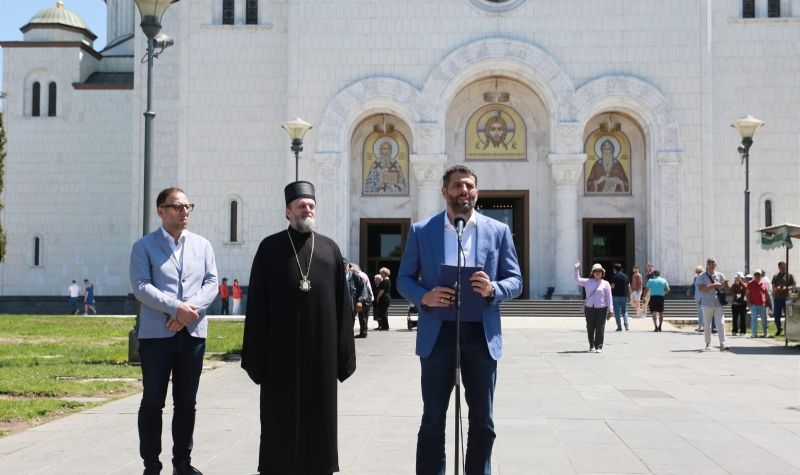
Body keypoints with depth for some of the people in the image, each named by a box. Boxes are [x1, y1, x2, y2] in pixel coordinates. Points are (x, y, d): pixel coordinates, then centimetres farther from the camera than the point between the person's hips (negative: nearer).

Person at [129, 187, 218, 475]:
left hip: (193, 332, 4)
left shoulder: (202, 245, 11)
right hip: (156, 333, -3)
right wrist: (177, 307, -19)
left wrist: (190, 312, -12)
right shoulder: (144, 246, 1)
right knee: (153, 402, 2)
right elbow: (140, 286, -10)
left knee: (187, 402, 9)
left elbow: (211, 283, 4)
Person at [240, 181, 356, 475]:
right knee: (281, 417, 5)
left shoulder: (330, 248, 9)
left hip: (321, 348, 2)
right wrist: (256, 354, -6)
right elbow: (256, 304, -1)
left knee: (319, 415, 8)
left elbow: (342, 303, 7)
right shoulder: (270, 247, 2)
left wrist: (344, 351, 2)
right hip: (281, 348, -2)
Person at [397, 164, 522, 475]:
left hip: (481, 334, 1)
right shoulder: (421, 231, 4)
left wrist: (493, 289, -16)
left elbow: (516, 281, 5)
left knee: (482, 421, 10)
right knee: (433, 419, 6)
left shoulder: (498, 231, 6)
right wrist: (424, 297, -15)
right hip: (437, 334, -1)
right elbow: (404, 279, 6)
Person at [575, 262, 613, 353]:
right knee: (590, 328, 8)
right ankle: (591, 346, 20)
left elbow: (609, 297, 2)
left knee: (600, 328, -5)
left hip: (601, 308, -2)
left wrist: (610, 309, -4)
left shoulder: (605, 284, 4)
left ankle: (599, 347, -1)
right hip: (589, 308, 2)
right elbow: (578, 279, 3)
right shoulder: (588, 281, 10)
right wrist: (577, 269, -10)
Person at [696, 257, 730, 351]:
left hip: (719, 304, 1)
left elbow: (726, 288, 12)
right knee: (707, 325, 7)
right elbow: (701, 289, -13)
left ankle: (722, 344, -12)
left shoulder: (720, 275, 9)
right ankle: (708, 343, 22)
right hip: (707, 304, -1)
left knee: (720, 324, -9)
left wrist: (725, 284, -12)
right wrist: (713, 285, -18)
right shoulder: (702, 276, 0)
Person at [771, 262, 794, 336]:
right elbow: (773, 287, 10)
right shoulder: (775, 276, 14)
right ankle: (779, 329, 22)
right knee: (776, 315, 4)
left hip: (786, 298, -3)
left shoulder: (790, 276, 5)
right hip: (777, 298, 3)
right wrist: (777, 289, -12)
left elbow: (793, 286, 0)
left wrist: (786, 288, -18)